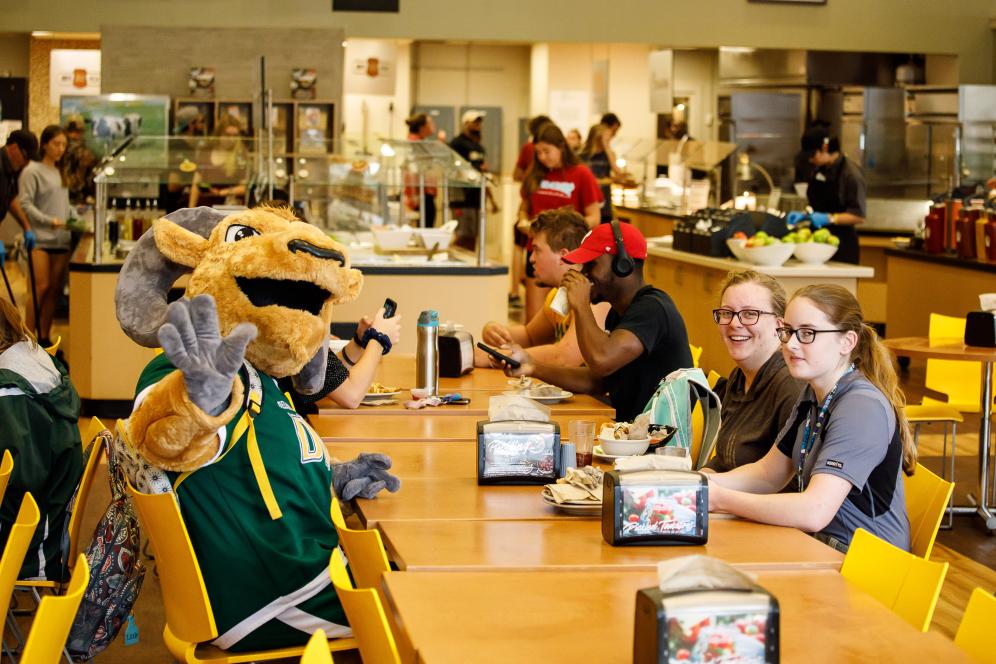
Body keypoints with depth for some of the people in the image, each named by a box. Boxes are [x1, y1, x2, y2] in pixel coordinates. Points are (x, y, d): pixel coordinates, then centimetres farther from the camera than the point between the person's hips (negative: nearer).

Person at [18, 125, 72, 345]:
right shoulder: (32, 171, -5)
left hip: (61, 240, 6)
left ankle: (44, 339, 13)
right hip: (40, 239, -6)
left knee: (55, 290, 6)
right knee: (40, 288, -11)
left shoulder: (60, 172, 16)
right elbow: (25, 204, -11)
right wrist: (49, 221, -19)